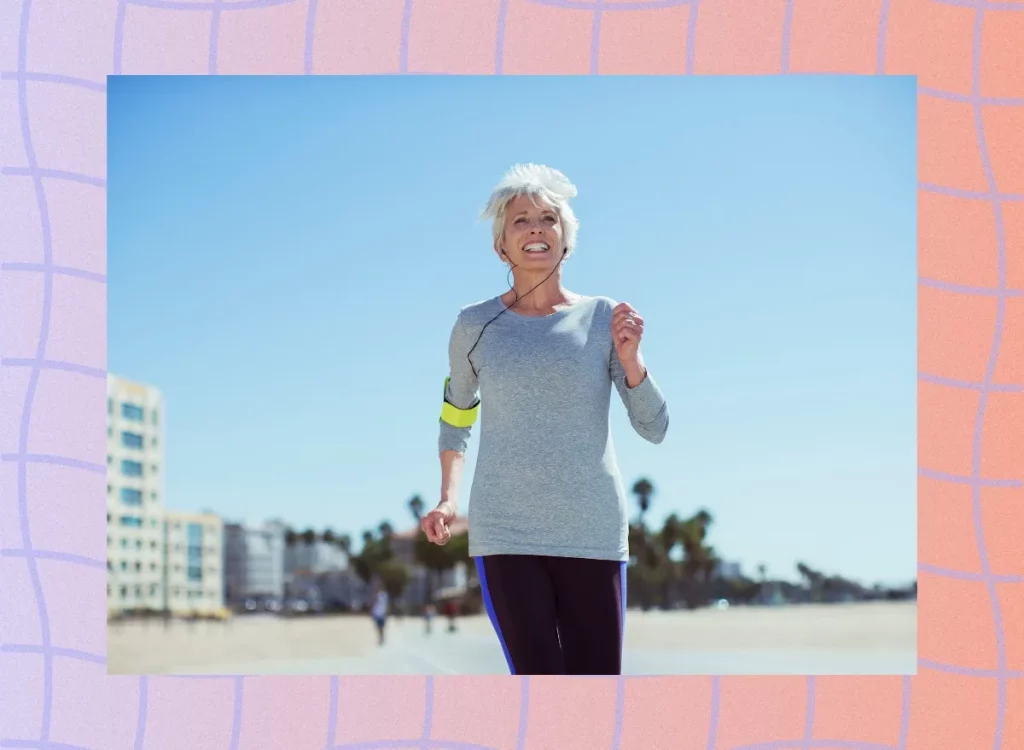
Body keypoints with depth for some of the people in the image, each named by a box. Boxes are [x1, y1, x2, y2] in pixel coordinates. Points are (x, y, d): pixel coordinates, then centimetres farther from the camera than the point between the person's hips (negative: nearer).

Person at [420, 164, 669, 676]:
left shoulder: (602, 318, 4)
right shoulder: (476, 325, 5)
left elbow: (654, 428, 4)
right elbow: (455, 417, 20)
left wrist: (630, 359, -12)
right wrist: (448, 498, 6)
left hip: (594, 534, 1)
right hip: (505, 535, -1)